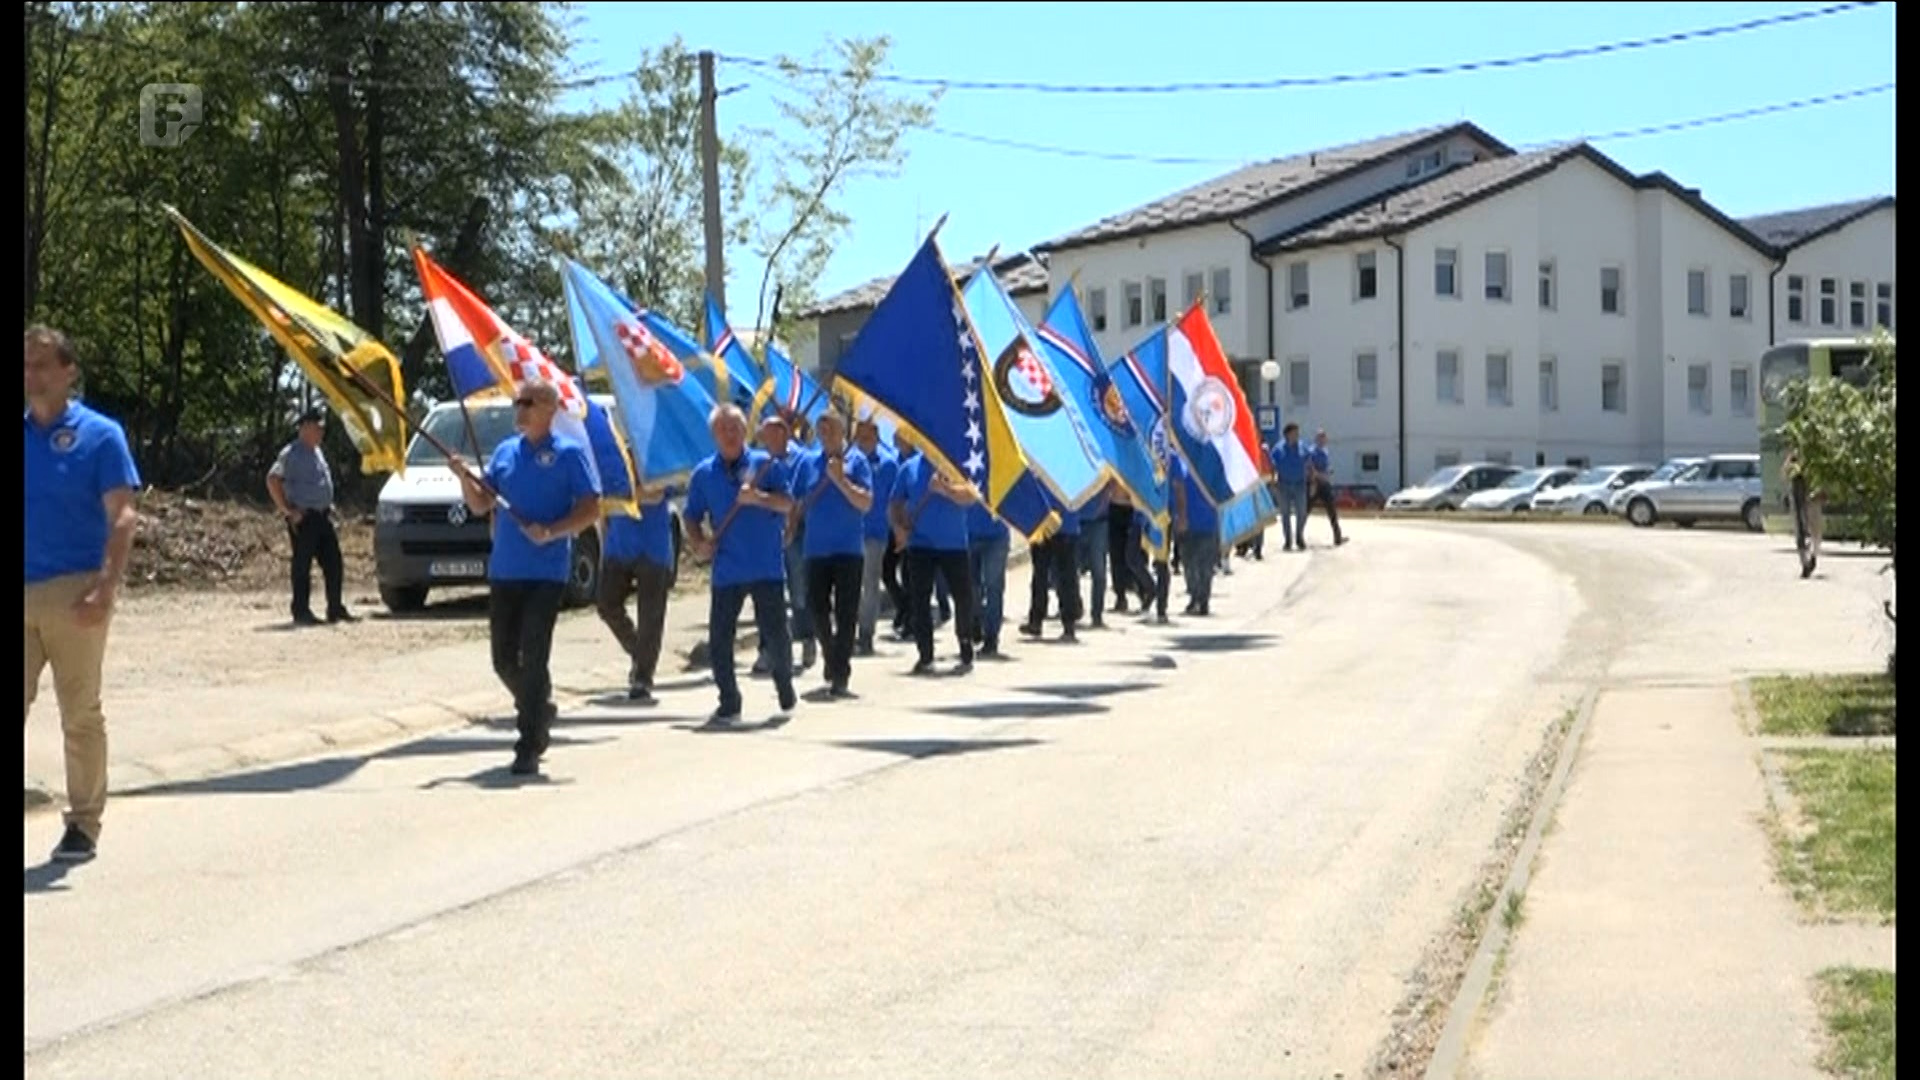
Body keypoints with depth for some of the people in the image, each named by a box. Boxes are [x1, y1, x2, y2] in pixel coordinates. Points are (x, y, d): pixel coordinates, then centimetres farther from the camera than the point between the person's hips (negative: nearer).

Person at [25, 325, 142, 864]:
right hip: (26, 592, 4)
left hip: (73, 592, -4)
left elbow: (123, 517, -8)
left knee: (81, 715, 4)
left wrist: (106, 588, -19)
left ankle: (84, 825, 14)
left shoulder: (99, 434, -3)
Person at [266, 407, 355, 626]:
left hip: (322, 516, 8)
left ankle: (336, 609, 13)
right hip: (303, 518, -8)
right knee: (302, 566, -2)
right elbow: (272, 480, -16)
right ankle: (301, 612, 4)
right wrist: (287, 510, -16)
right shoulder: (292, 453, -11)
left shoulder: (316, 452, 16)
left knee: (333, 563, 7)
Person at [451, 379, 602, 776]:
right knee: (504, 660, 10)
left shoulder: (569, 453, -3)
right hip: (503, 570, 6)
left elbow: (591, 509, -7)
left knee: (533, 658, -8)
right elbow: (480, 505, 15)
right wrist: (464, 476, -3)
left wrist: (551, 531, -20)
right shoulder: (505, 451, 14)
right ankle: (539, 713, 35)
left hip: (546, 572, -6)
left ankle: (529, 748, -3)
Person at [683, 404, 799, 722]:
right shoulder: (704, 473, 7)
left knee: (775, 633, 3)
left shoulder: (766, 463, 2)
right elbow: (691, 516, 12)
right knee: (718, 638, -1)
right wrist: (698, 541, -7)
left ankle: (785, 688, 27)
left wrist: (758, 498, -21)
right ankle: (728, 702, 12)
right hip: (726, 570, 2)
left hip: (767, 567, -2)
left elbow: (787, 503, -4)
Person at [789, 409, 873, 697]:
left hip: (849, 548, -3)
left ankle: (840, 673, 2)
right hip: (816, 547, 3)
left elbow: (866, 503, -10)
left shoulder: (856, 461, -1)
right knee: (816, 606, 4)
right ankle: (829, 651, 30)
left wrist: (840, 480, -18)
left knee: (845, 613, -3)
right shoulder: (808, 462, 8)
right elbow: (796, 502, 11)